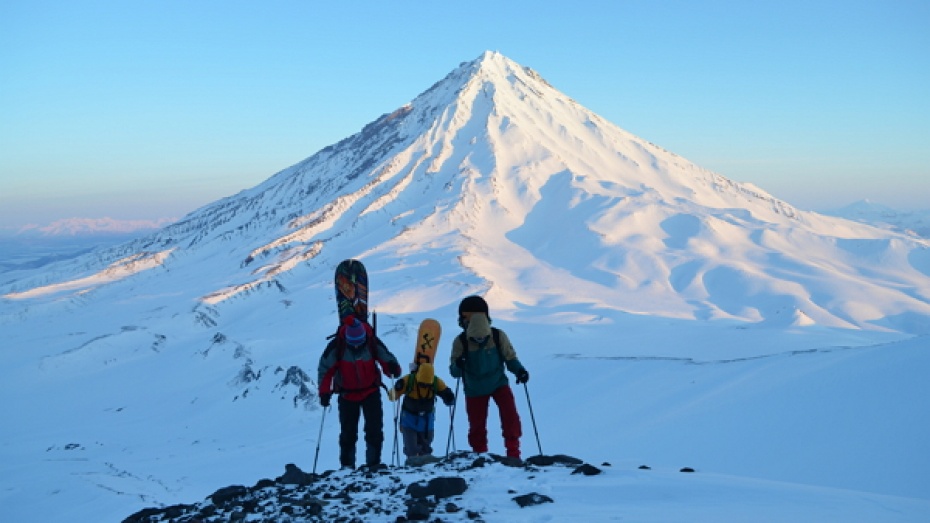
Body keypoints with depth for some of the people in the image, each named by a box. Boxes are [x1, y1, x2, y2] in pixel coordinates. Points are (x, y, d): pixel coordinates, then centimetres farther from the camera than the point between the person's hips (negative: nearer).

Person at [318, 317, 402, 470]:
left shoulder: (373, 343, -17)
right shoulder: (337, 346, -19)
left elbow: (387, 359, -8)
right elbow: (325, 369, -10)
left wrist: (393, 368, -32)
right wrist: (324, 392, -18)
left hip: (371, 392, 1)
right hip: (347, 394, -1)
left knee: (375, 428, -7)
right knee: (348, 431, 4)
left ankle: (374, 462, 1)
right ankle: (347, 465, 16)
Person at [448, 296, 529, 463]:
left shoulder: (498, 336, -16)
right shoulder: (460, 342, -17)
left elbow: (510, 358, -4)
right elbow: (454, 372, -13)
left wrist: (519, 370, -24)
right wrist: (458, 366, -37)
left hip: (498, 382, 0)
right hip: (474, 389, 0)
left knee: (510, 416, -18)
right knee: (476, 425, 7)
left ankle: (513, 453, -7)